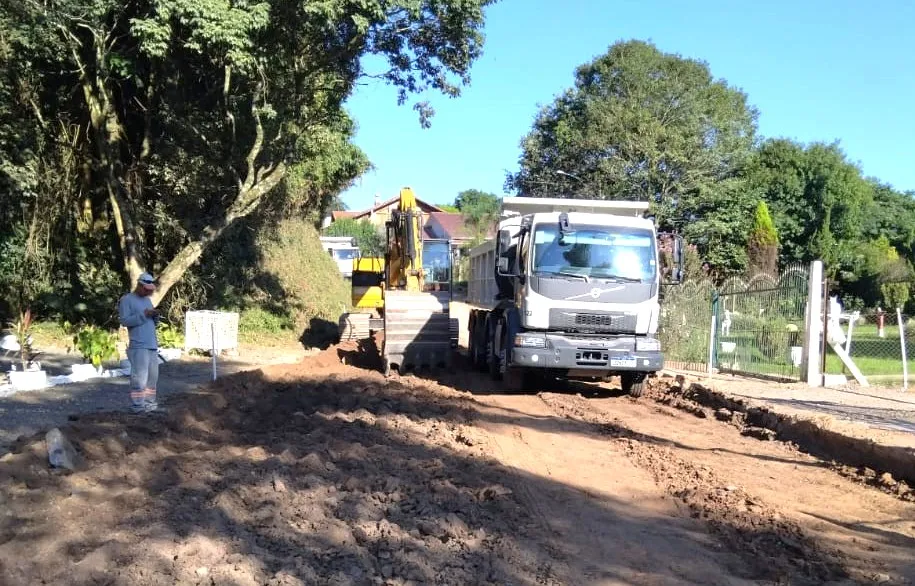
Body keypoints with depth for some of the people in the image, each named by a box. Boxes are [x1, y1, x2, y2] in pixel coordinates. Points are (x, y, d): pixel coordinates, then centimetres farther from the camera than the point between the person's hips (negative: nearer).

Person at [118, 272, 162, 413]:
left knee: (153, 376, 9)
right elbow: (124, 321, -13)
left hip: (152, 345, 8)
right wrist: (143, 314, -18)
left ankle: (149, 402, 15)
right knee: (140, 377, -10)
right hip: (139, 346, -8)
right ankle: (137, 405, -7)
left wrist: (155, 316, -1)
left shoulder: (147, 300, 20)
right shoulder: (126, 300, -3)